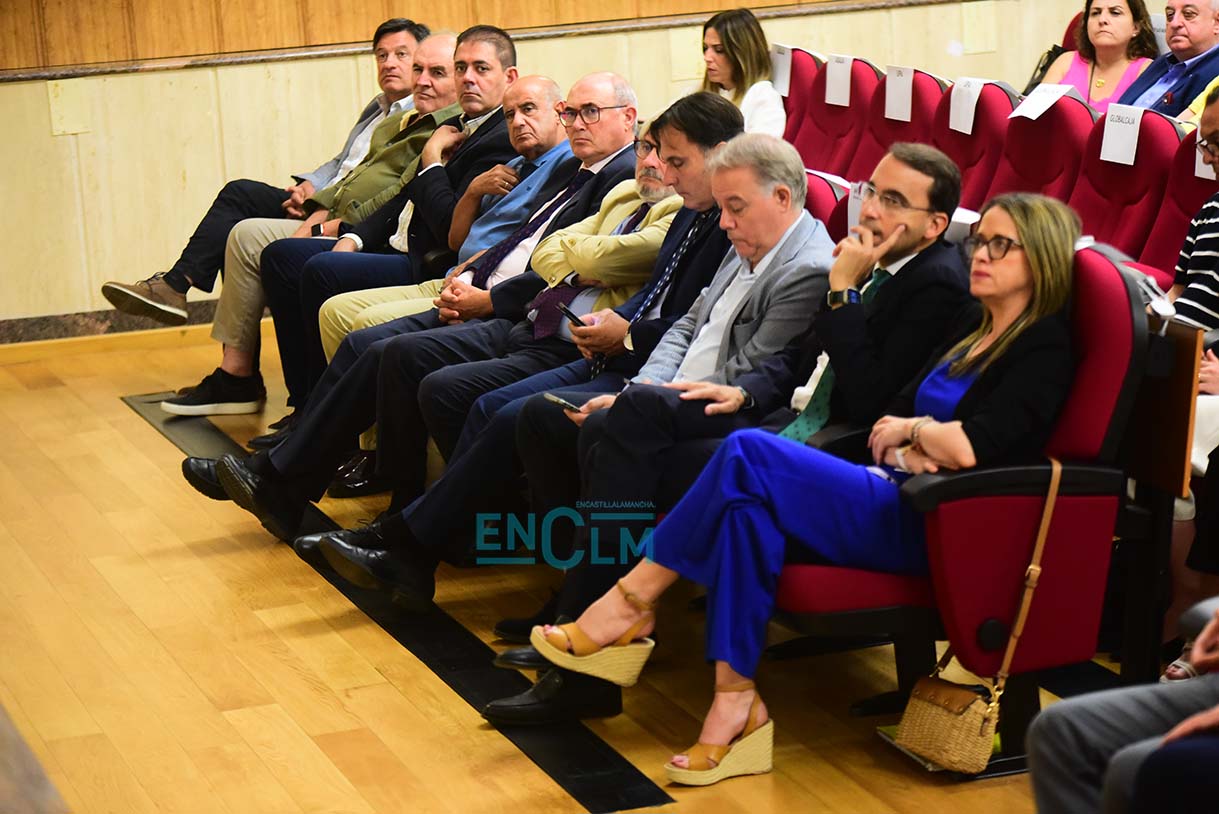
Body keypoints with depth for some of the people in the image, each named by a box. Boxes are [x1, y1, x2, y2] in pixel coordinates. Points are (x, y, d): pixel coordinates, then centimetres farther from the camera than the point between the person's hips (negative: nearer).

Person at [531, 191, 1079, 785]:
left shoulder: (1046, 346, -5)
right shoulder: (975, 334, 23)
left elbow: (973, 446, -19)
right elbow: (888, 421, 16)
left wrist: (911, 430, 0)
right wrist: (913, 450, -6)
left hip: (934, 521, -8)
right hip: (895, 498, 8)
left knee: (749, 453, -21)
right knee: (747, 504, -21)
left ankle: (631, 605, -12)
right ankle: (736, 705, -24)